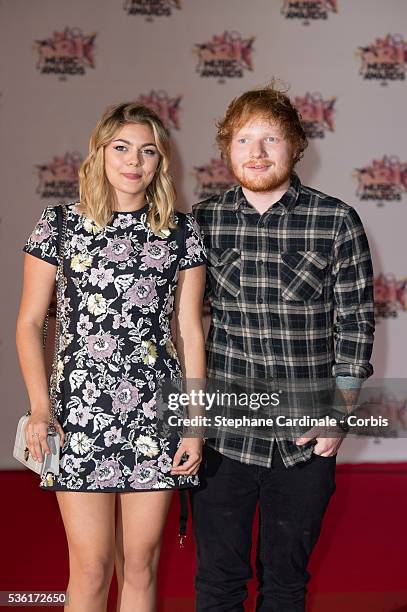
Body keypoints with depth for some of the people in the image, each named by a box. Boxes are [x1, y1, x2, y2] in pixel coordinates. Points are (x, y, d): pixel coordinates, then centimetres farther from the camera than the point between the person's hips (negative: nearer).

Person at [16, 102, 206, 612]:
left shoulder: (181, 231, 6)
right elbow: (29, 324, 4)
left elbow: (190, 331, 6)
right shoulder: (60, 224, 3)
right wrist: (40, 409, -6)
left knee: (141, 565, 9)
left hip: (156, 415, 2)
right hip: (81, 412, -1)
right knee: (91, 568, 2)